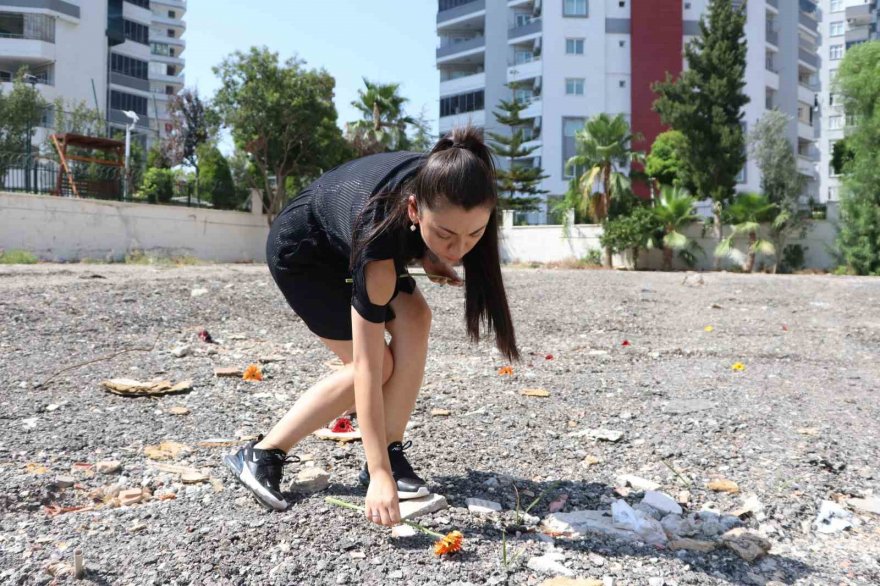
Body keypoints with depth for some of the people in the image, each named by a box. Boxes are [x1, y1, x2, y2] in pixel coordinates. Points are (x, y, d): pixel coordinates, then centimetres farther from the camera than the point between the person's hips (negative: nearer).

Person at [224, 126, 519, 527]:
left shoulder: (440, 190, -28)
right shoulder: (378, 235, -43)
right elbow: (366, 366, -39)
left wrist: (427, 256, -16)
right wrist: (379, 474, -39)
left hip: (346, 238, 6)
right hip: (300, 251, -6)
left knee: (415, 322, -18)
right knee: (380, 365, -13)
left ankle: (392, 455, -5)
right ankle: (261, 455, -1)